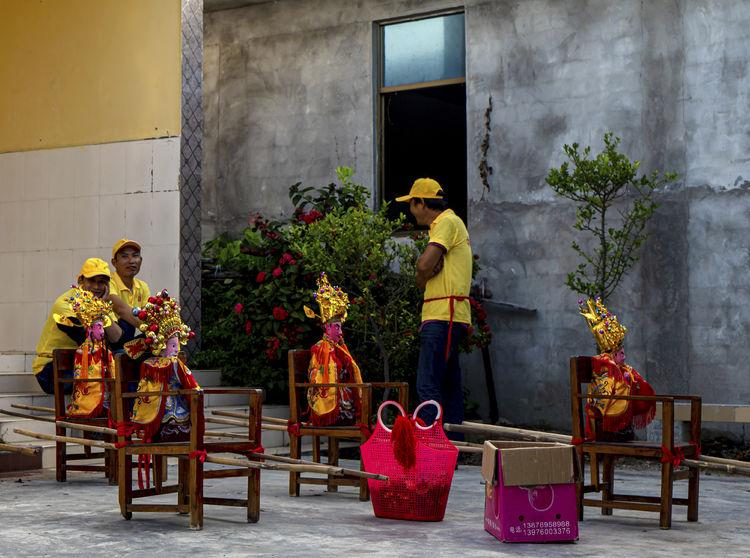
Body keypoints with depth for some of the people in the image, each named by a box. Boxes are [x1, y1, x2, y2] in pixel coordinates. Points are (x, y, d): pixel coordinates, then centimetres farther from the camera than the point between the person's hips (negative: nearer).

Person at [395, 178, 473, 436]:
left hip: (443, 316, -10)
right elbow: (425, 266, 17)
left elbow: (424, 265, -19)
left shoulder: (447, 222, -7)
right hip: (449, 317, 10)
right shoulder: (449, 223, 24)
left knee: (428, 386, -14)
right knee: (449, 386, 10)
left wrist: (423, 274, 3)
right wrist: (426, 271, -6)